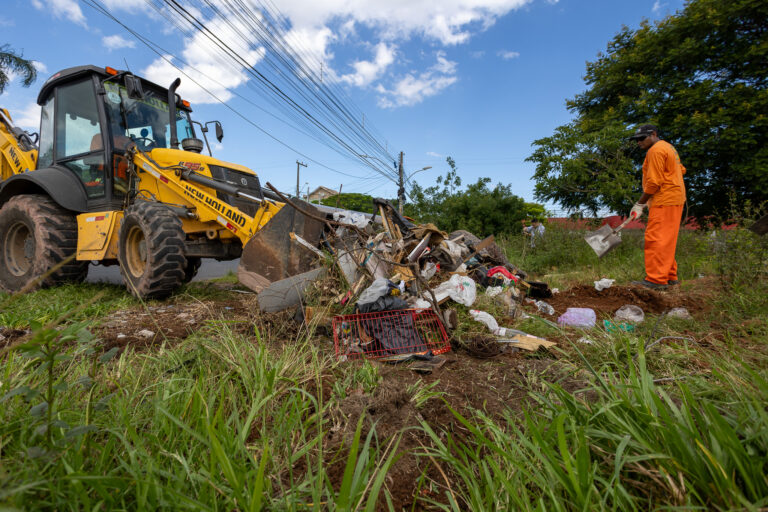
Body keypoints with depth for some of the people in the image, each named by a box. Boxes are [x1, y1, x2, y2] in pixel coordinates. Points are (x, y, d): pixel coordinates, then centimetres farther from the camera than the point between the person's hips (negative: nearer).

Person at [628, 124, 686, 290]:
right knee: (666, 239, 13)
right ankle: (670, 277, 17)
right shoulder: (668, 147, 22)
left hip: (664, 201, -11)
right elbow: (681, 170, 27)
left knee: (656, 239, -13)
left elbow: (653, 182, -16)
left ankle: (657, 279, -15)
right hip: (674, 200, 11)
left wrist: (639, 204, -12)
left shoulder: (656, 150, -10)